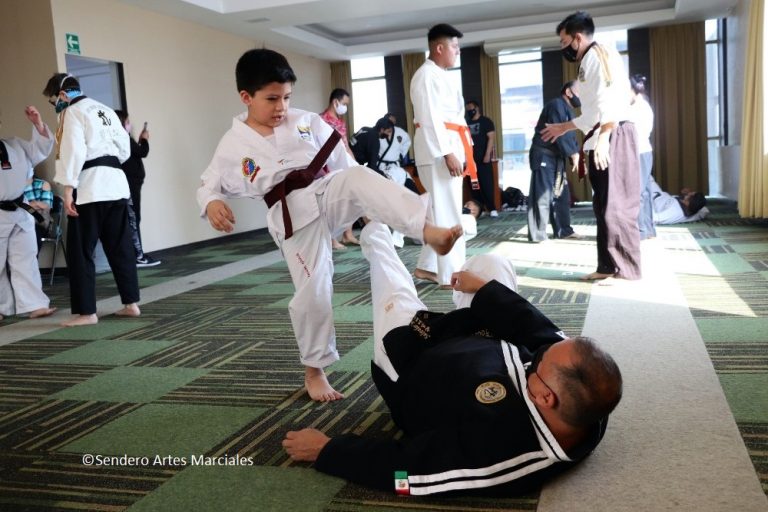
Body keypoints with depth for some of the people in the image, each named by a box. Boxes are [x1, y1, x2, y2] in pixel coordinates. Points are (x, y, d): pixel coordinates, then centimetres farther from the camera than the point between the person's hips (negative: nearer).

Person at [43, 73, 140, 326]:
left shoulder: (72, 113, -5)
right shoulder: (105, 110, 19)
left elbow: (73, 151, -15)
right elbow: (124, 148, 19)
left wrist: (68, 190, -17)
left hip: (90, 187, -8)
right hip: (116, 183, 8)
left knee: (80, 251, -1)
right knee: (120, 247, 12)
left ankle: (86, 312, 0)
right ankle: (131, 303, 16)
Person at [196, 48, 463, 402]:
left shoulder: (307, 122, 8)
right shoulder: (233, 145, 4)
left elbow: (342, 163, 13)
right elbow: (210, 185, 14)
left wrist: (363, 203, 13)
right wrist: (211, 204, -10)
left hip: (329, 194, 1)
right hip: (294, 217, -1)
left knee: (360, 177, -31)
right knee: (312, 293, -5)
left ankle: (428, 231, -50)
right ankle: (314, 370, 17)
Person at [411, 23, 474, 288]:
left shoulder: (439, 75, 21)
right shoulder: (427, 75, -10)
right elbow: (430, 119, -18)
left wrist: (456, 152, 18)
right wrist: (447, 153, -23)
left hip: (448, 148, 10)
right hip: (438, 150, -10)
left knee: (442, 210, 13)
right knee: (447, 212, -8)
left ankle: (427, 266, 20)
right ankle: (452, 274, -3)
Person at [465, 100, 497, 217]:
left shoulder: (485, 121, 1)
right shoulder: (467, 123, 16)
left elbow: (491, 138, -7)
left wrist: (488, 154, -16)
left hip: (483, 159, -5)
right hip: (471, 159, 5)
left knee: (487, 184, -8)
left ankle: (492, 209, -7)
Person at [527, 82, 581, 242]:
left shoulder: (566, 109, 20)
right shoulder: (556, 104, -12)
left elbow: (569, 135, 16)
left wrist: (574, 154, 1)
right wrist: (573, 153, -16)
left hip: (556, 157, 10)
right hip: (544, 156, -10)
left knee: (561, 195, 13)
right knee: (542, 196, -11)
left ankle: (563, 230, 22)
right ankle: (537, 235, -9)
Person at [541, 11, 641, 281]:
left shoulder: (599, 55, -8)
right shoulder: (589, 62, 21)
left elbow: (610, 102, -18)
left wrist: (602, 139, -20)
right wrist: (563, 127, 23)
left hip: (612, 137, -10)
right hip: (602, 138, 10)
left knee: (616, 204, -9)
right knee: (604, 204, 10)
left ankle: (627, 269, -5)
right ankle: (609, 265, 15)